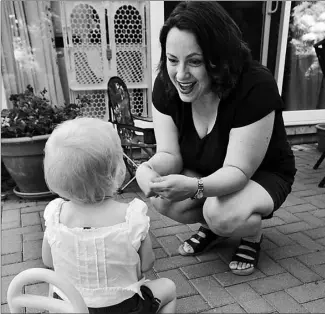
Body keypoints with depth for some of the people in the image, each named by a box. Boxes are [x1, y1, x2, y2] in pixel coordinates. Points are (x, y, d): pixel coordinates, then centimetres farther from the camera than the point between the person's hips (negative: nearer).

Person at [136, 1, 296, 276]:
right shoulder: (166, 84, -17)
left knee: (224, 215, -34)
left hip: (262, 176, -4)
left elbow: (237, 170, -31)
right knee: (161, 198, -23)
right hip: (204, 173, 5)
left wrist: (193, 188, -51)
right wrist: (151, 170, -39)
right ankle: (212, 226, 9)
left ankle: (253, 235, 4)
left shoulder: (255, 87, -32)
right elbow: (170, 154, -15)